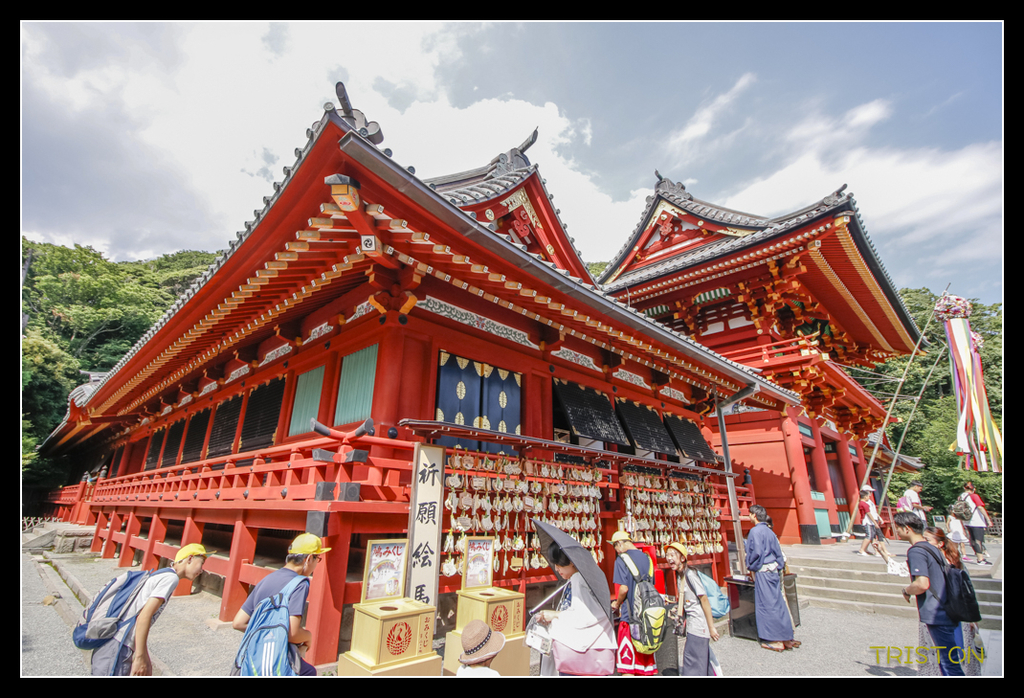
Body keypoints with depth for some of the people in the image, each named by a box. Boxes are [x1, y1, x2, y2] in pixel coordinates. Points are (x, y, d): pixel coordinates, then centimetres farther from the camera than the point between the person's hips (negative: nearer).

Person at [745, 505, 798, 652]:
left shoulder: (755, 531, -15)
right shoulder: (769, 531, 9)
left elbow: (757, 552, -21)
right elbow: (778, 552, 12)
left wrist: (751, 568, -7)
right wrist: (779, 567, 19)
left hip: (763, 572, -8)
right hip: (774, 571, 8)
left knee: (766, 605, 1)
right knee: (778, 603, 13)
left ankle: (774, 640, 7)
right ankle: (786, 637, 20)